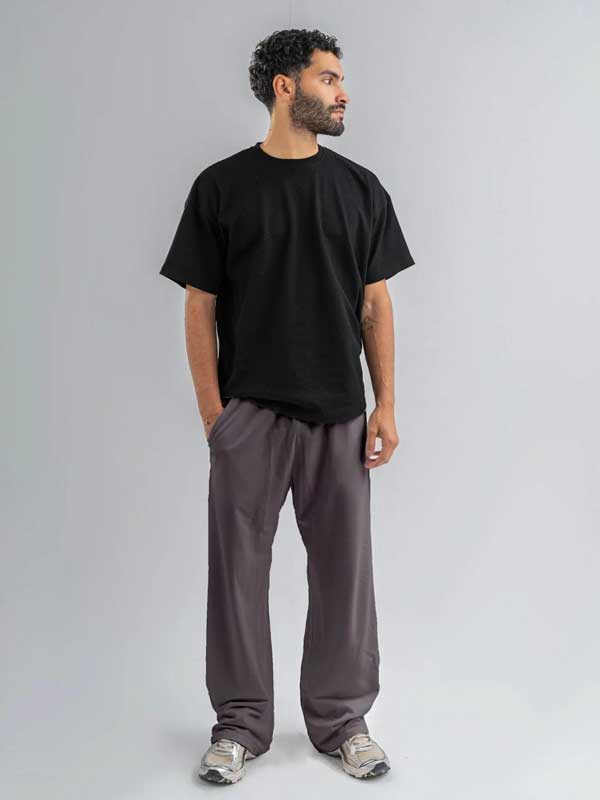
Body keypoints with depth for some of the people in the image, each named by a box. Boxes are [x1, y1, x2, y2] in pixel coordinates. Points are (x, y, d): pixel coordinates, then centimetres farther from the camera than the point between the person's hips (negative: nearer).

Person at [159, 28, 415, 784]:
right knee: (238, 569, 5)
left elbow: (375, 303, 7)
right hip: (250, 412, -2)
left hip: (339, 415, 2)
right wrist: (212, 411, -8)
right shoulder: (221, 186, -1)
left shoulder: (360, 187, 6)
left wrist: (385, 403, -1)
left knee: (343, 569, 8)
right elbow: (200, 306, -1)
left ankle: (342, 720, 24)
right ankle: (240, 723, 21)